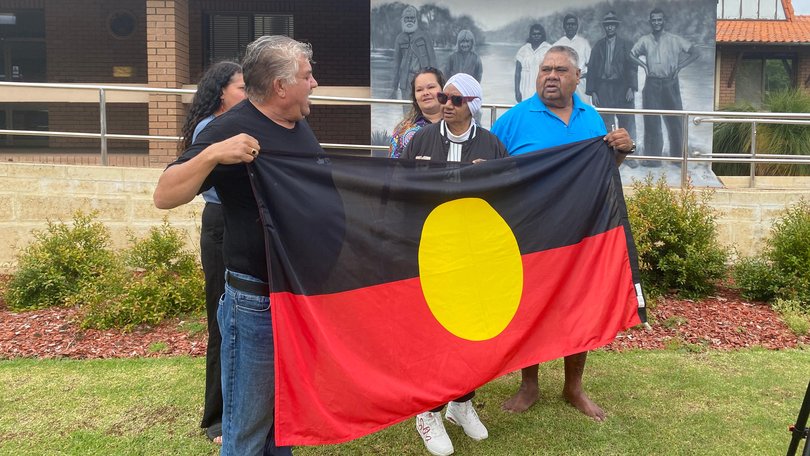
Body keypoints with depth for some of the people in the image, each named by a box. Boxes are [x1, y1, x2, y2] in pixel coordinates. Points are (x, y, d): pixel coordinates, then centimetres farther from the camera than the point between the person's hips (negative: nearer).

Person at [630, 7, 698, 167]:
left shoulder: (675, 40, 1)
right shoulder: (644, 40, 6)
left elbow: (695, 53, 3)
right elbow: (632, 54, 15)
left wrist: (679, 67, -5)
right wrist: (644, 65, 1)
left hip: (670, 83, -1)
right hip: (652, 84, 1)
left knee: (674, 121, 2)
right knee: (651, 121, 1)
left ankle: (678, 157, 13)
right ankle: (652, 158, 7)